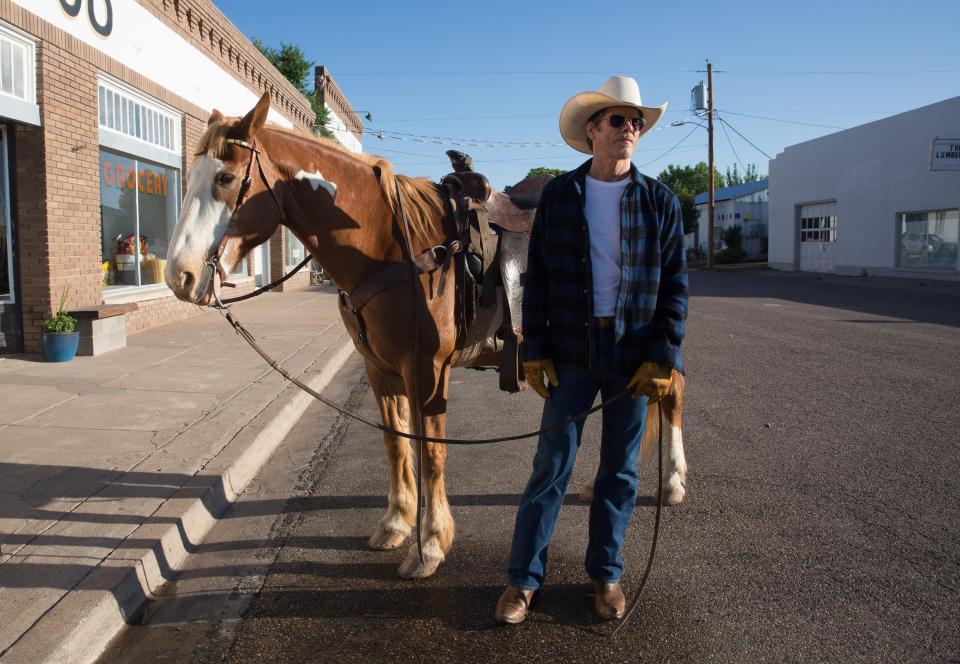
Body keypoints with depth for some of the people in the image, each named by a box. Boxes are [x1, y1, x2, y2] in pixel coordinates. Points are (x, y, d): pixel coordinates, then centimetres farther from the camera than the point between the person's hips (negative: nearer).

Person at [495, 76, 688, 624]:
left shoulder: (660, 201, 3)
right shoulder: (559, 194, 2)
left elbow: (676, 284, 2)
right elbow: (537, 277, 2)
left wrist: (663, 357, -7)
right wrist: (534, 350, -4)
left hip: (635, 355, 1)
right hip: (572, 352, -1)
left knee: (620, 470, 11)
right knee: (552, 467, 3)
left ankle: (607, 573, 28)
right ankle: (524, 577, 17)